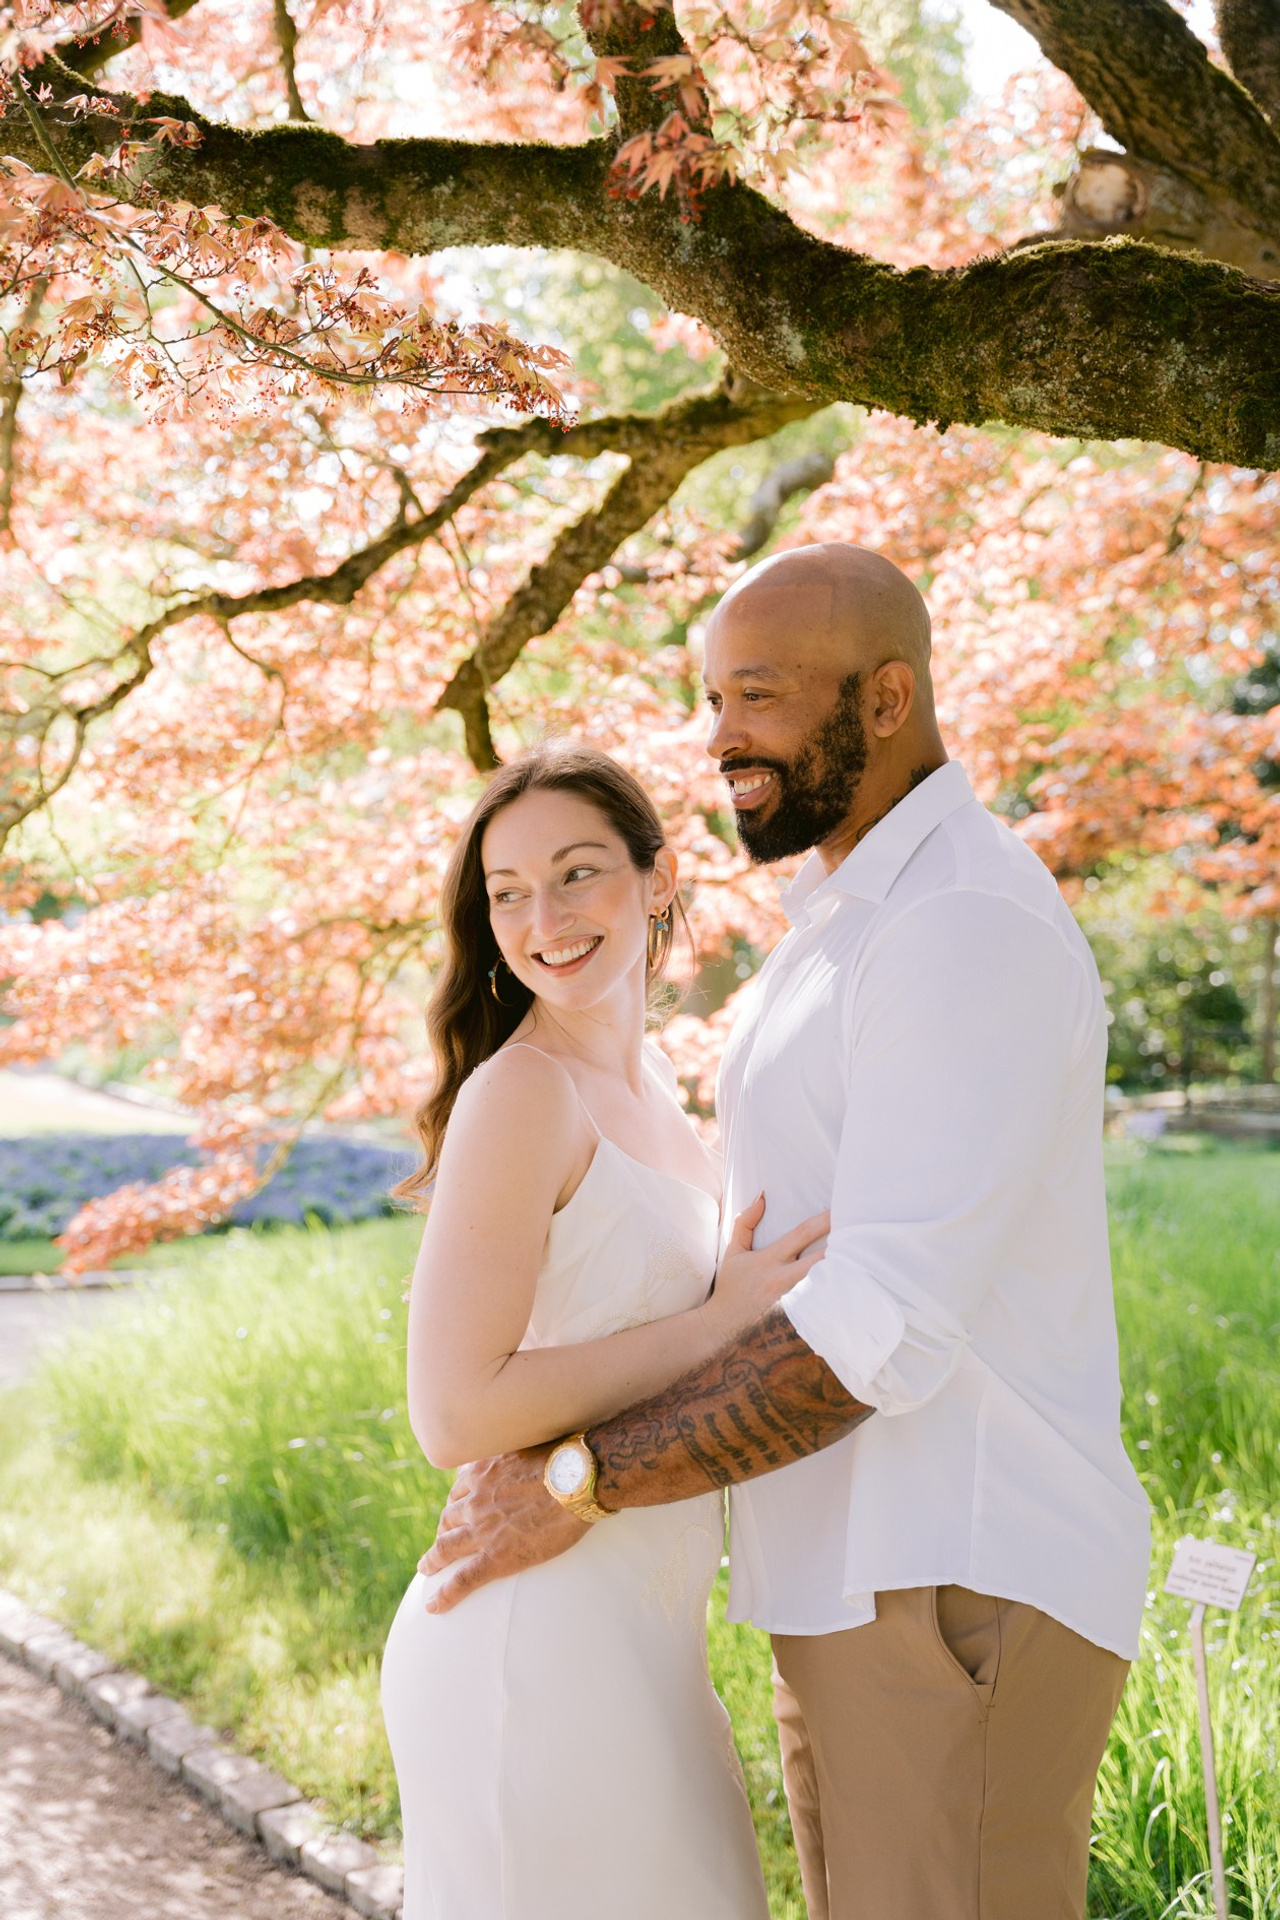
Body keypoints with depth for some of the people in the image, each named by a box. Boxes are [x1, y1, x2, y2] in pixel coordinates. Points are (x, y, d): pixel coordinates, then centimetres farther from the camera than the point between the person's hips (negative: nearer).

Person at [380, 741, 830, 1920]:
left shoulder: (646, 1083, 12)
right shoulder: (521, 1091, -16)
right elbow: (456, 1413, -22)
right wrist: (721, 1320, -19)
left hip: (631, 1636, 9)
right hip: (535, 1647, -9)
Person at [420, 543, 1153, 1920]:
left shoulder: (970, 926, -17)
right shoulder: (844, 927, 16)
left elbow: (888, 1325, -24)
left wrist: (583, 1483, -18)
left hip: (959, 1597, -10)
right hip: (857, 1589, 10)